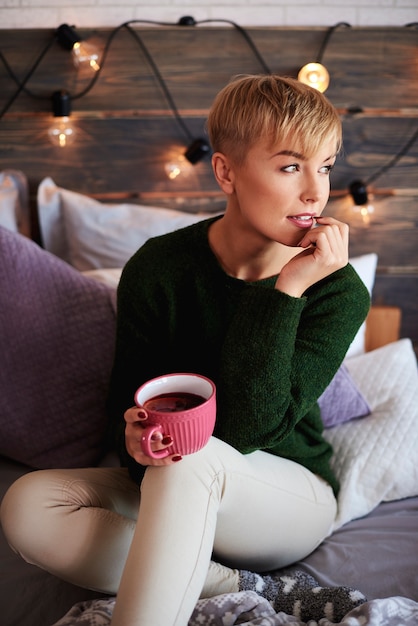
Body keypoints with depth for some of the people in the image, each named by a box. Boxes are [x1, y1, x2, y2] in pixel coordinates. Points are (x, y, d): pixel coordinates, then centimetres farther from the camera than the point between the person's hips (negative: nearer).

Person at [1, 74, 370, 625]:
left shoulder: (339, 290, -16)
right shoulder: (157, 270, -12)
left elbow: (246, 428, -25)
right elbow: (128, 401, -4)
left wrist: (286, 289, -29)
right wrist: (135, 438, -28)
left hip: (296, 499, -3)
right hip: (174, 495, 3)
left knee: (195, 459, -37)